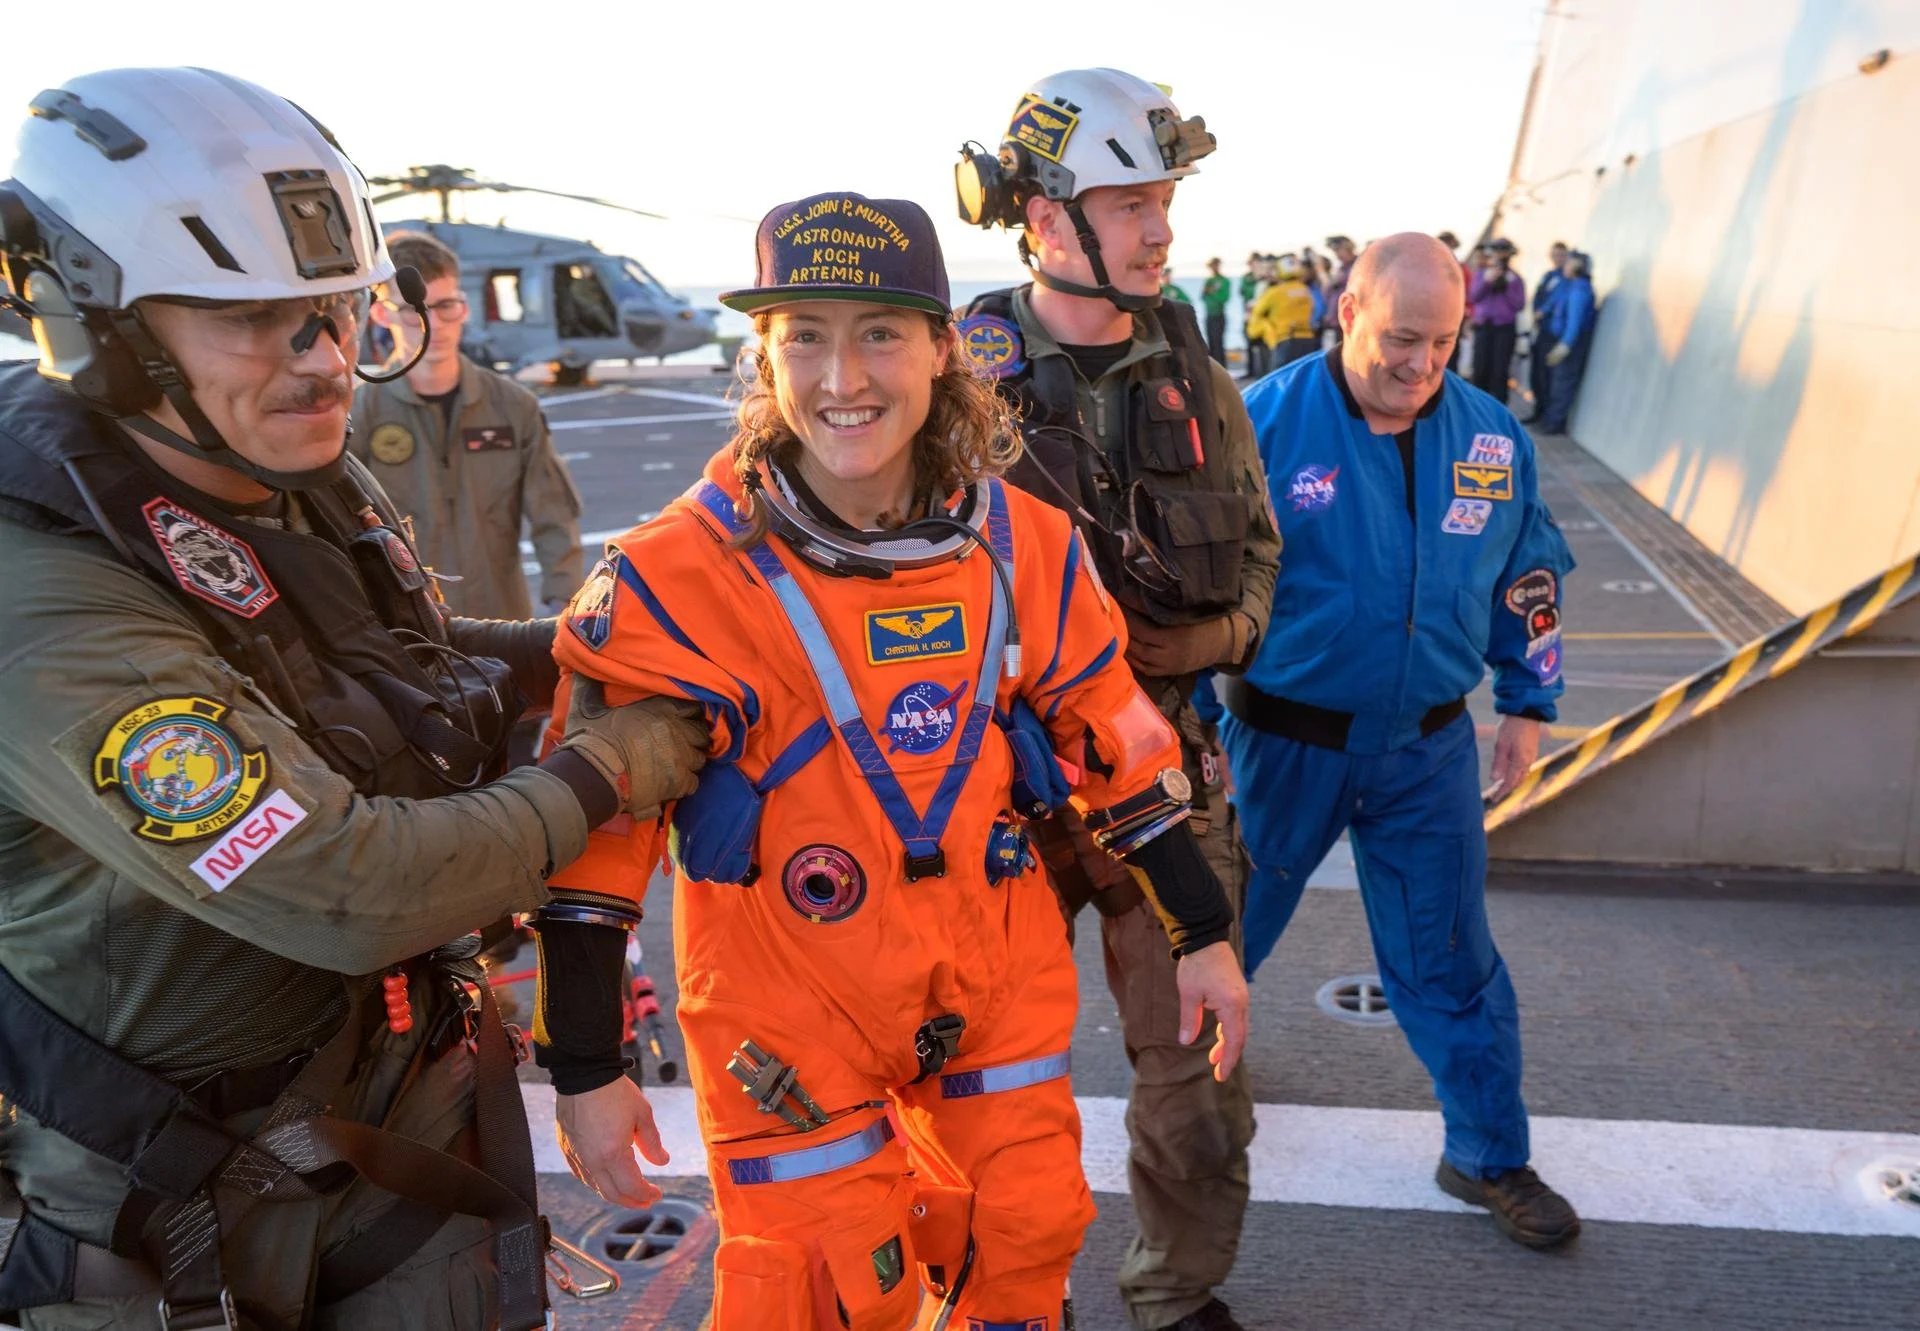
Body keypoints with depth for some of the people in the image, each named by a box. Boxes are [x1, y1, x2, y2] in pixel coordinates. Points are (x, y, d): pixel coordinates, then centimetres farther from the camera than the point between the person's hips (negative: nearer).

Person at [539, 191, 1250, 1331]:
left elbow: (1112, 738, 5)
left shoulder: (1024, 543, -5)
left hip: (997, 973, 4)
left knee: (1029, 1237, 17)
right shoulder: (681, 576, -17)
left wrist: (1203, 933, 10)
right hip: (791, 1002, -3)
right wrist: (585, 1068, -9)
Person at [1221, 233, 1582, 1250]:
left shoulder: (1491, 435, -1)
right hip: (1285, 740, -2)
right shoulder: (1263, 424, -14)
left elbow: (1529, 578, 12)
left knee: (1451, 959, 12)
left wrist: (1528, 706, 12)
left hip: (1428, 747, 3)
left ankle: (1488, 1157, 31)